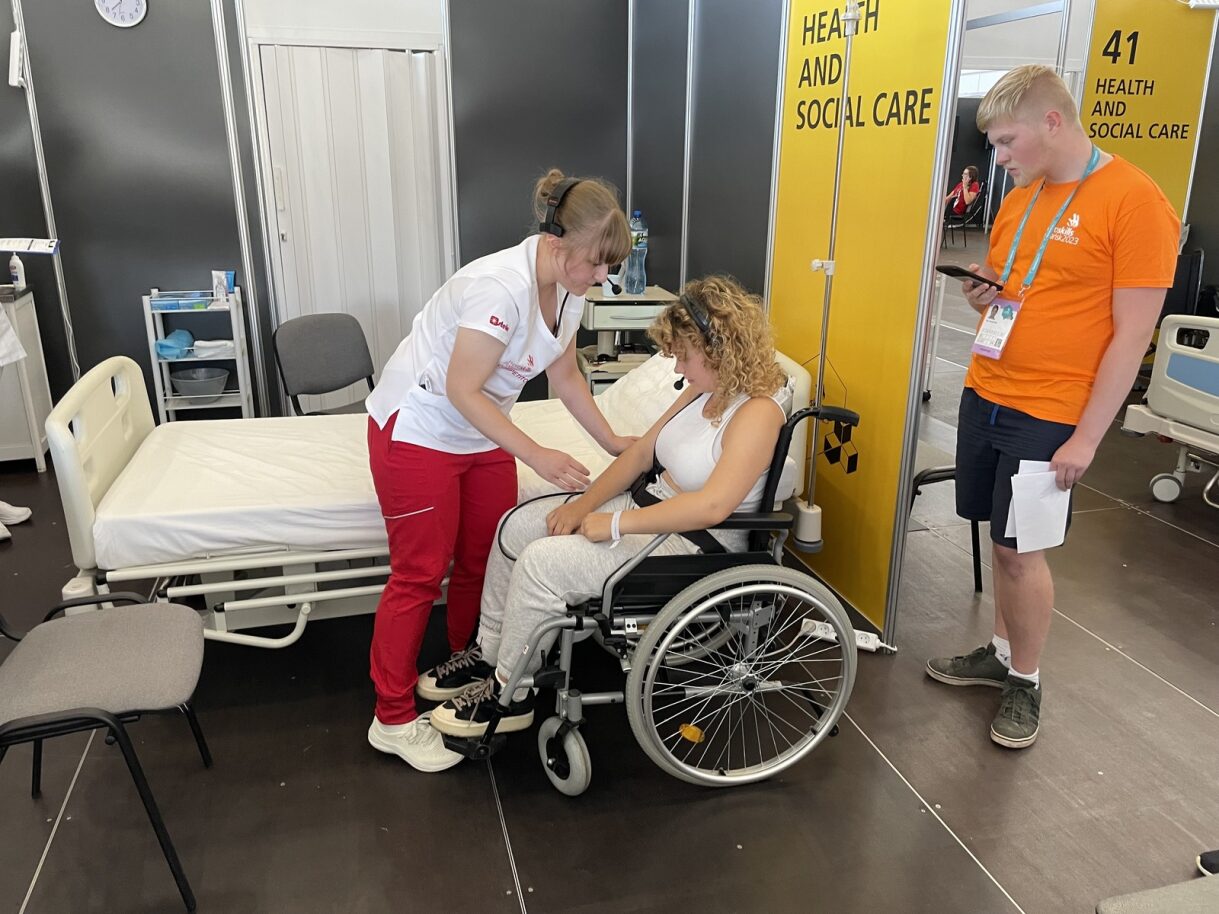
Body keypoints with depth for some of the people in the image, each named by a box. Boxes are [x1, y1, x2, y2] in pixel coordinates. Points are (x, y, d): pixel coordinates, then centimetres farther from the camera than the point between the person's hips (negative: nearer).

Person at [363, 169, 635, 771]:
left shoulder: (568, 289, -4)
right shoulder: (501, 286, -31)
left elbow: (564, 375, 9)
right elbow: (464, 391, -27)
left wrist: (614, 443, 6)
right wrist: (538, 457, -29)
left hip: (482, 434, 8)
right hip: (417, 429, -7)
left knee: (486, 563, 10)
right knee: (420, 574, 0)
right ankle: (393, 719, 15)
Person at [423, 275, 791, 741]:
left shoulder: (758, 411, -22)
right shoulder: (705, 389, 6)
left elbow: (712, 506, -33)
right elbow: (642, 451, 9)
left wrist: (614, 525, -26)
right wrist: (584, 505, -2)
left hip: (692, 546, -10)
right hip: (647, 503, 10)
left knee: (542, 561, -21)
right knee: (517, 526, 4)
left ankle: (510, 696, 0)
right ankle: (488, 655, 18)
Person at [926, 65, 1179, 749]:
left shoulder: (1135, 200, -13)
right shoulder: (1019, 198, 10)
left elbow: (1132, 335, -14)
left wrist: (1086, 438, -16)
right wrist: (983, 295, -3)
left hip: (1048, 415, -6)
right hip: (984, 395, 6)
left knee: (1021, 548, 2)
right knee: (1003, 539, 14)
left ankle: (1026, 683, 21)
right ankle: (1004, 653, 30)